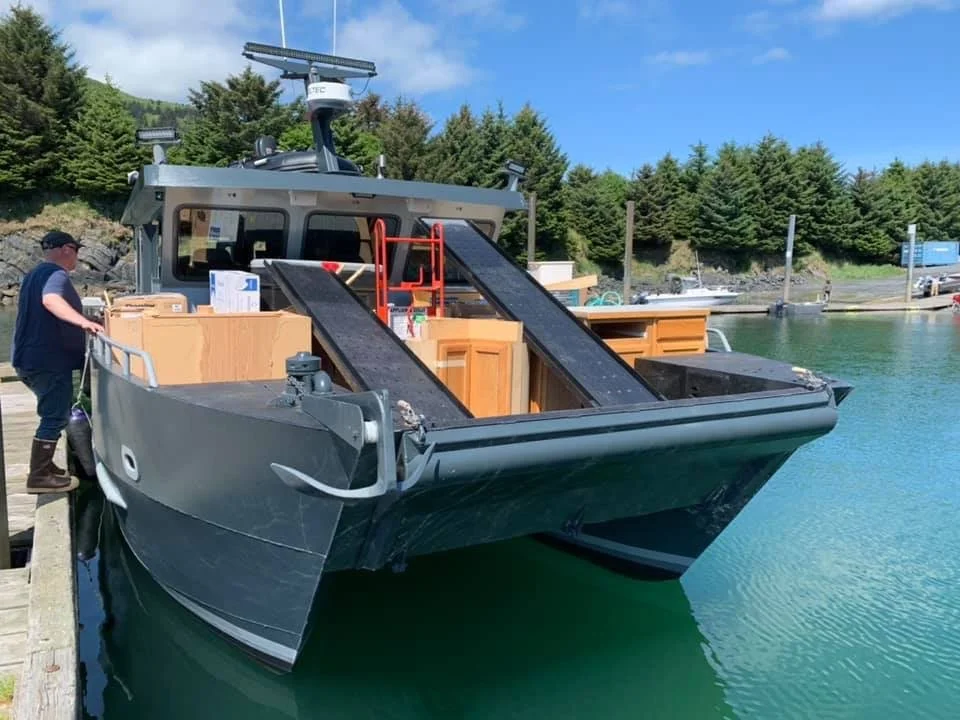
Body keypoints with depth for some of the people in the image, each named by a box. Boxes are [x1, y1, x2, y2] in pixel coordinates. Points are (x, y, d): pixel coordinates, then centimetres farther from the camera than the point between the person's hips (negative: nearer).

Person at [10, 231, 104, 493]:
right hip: (48, 360, -10)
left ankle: (43, 465, 25)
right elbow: (51, 299, -35)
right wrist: (83, 322, -48)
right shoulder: (56, 274, -13)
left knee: (52, 415, 20)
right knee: (55, 418, -5)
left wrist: (78, 323, 43)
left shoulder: (34, 275, 20)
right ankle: (39, 476, -3)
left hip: (29, 357, 10)